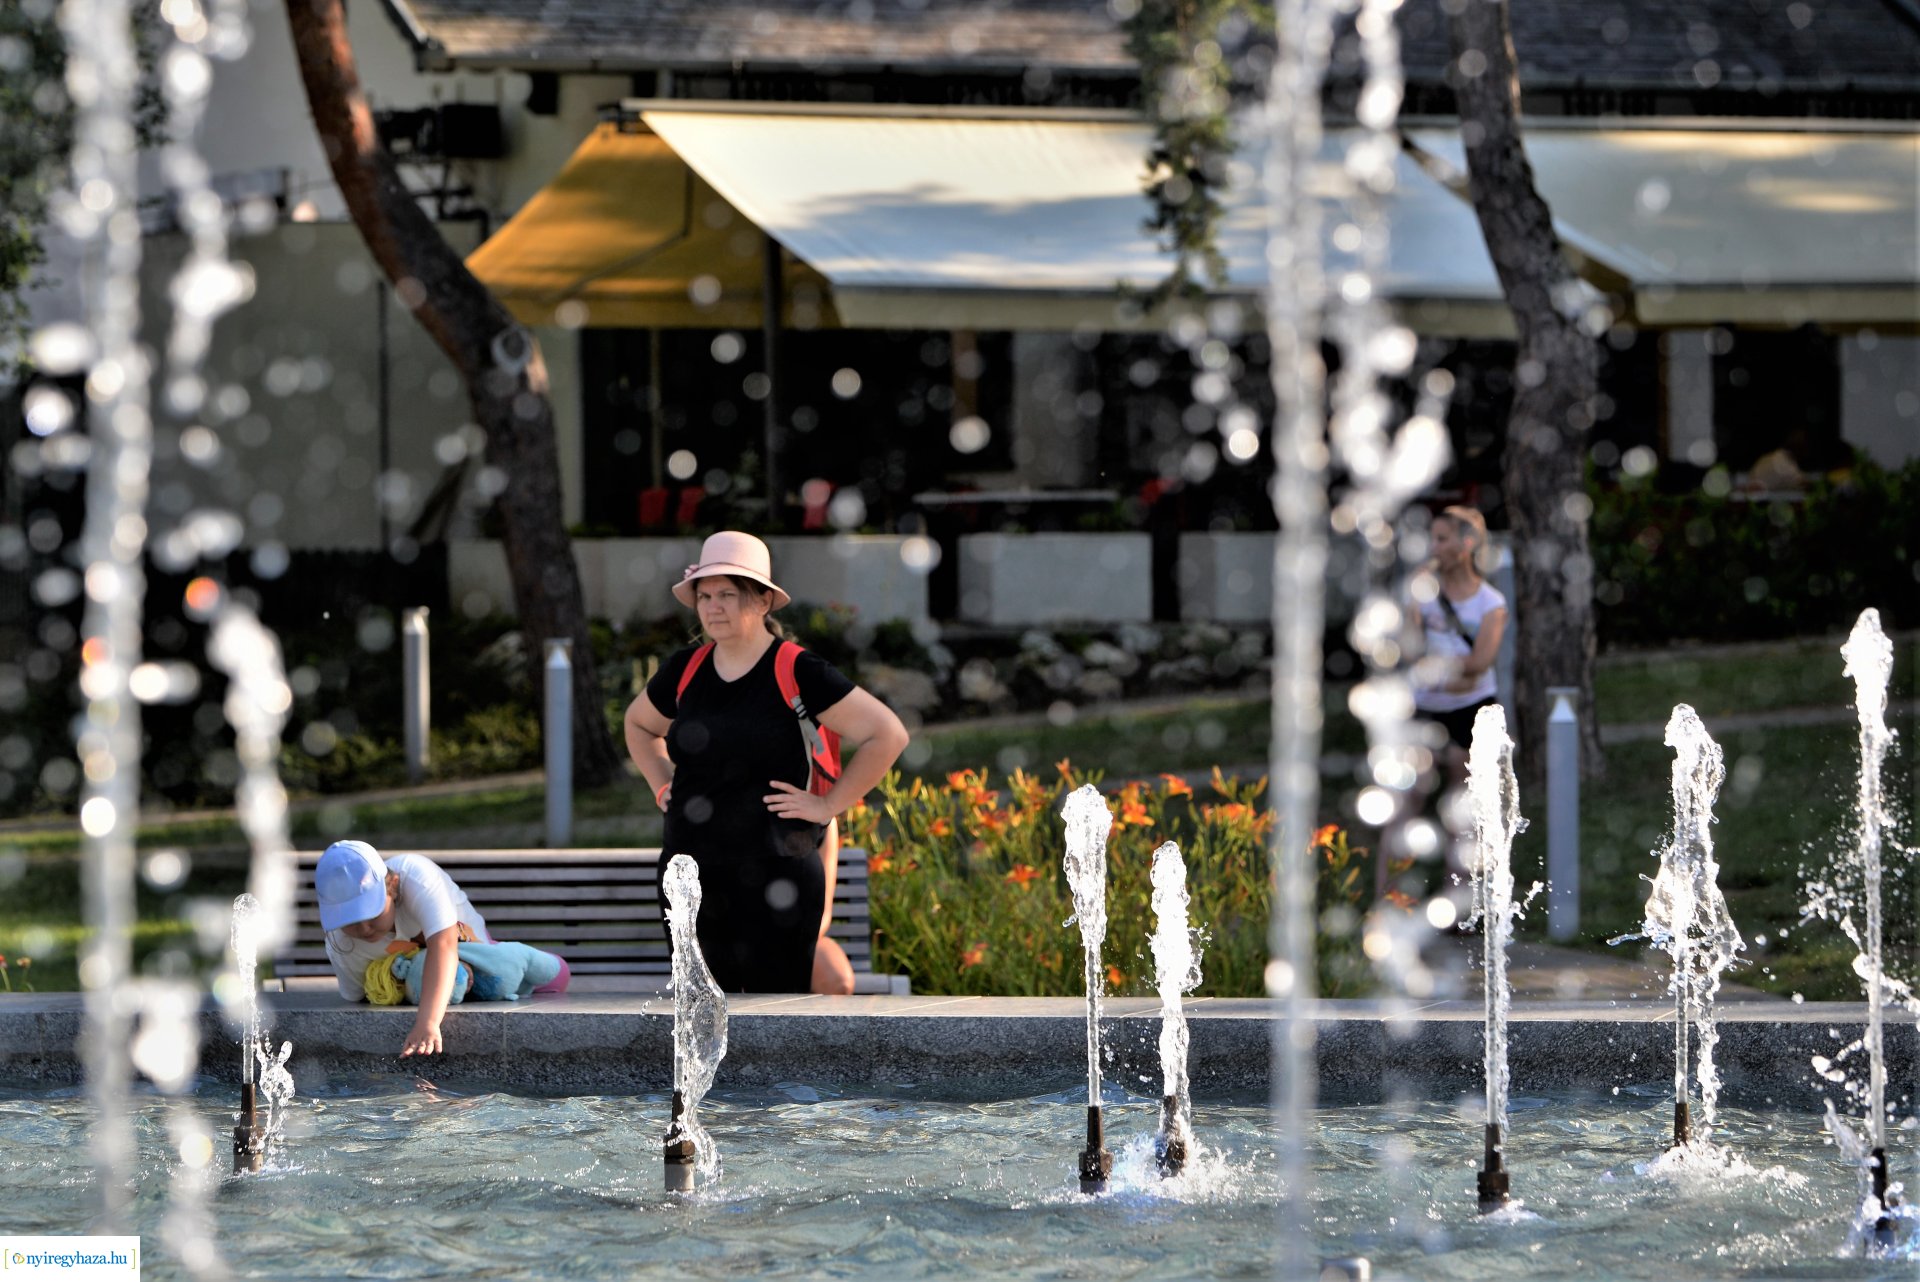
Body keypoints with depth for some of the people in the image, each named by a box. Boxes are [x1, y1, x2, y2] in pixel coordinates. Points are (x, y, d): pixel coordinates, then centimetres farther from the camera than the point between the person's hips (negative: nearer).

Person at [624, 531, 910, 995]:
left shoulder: (796, 673, -7)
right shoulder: (685, 671, 9)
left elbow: (887, 734, -7)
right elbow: (638, 724, 31)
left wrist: (827, 804, -9)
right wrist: (664, 788, 16)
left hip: (775, 872, -5)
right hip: (691, 867, 5)